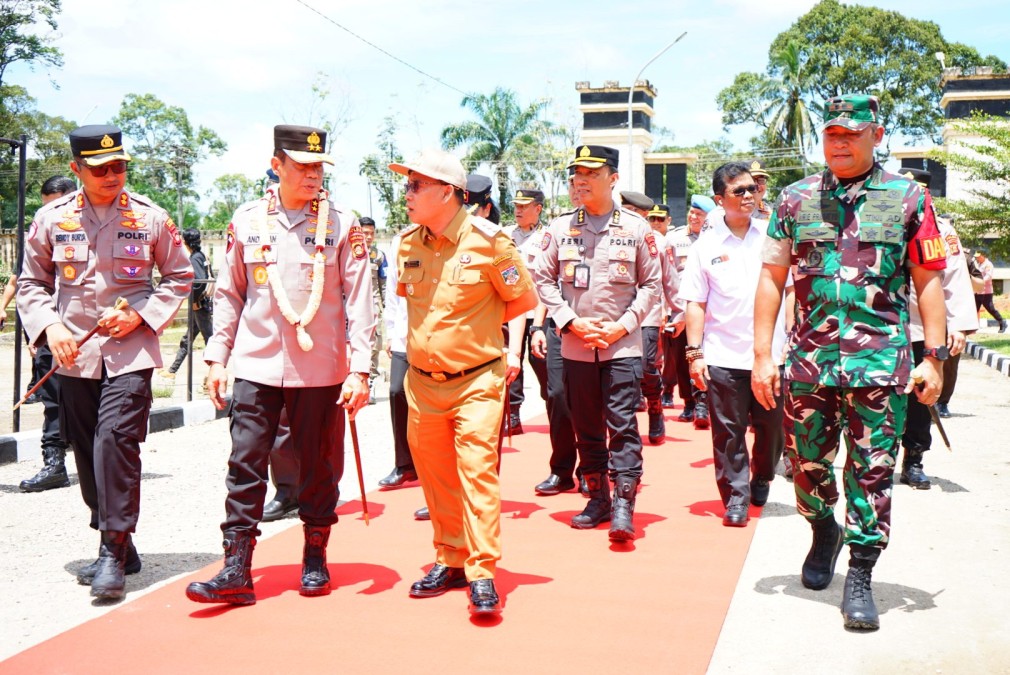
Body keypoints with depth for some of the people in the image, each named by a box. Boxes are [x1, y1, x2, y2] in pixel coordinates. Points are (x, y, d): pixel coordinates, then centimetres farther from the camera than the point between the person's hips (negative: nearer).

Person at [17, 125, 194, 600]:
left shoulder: (150, 217, -2)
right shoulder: (51, 219, 3)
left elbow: (179, 276, 6)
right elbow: (31, 283, 11)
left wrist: (140, 315, -7)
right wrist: (49, 326, -5)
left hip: (131, 351, -3)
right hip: (74, 354, 3)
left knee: (116, 440, -17)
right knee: (87, 451, 9)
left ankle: (114, 552, -8)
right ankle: (116, 546, 24)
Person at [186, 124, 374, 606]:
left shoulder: (342, 224, -1)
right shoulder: (247, 220, 5)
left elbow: (359, 300, -3)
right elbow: (229, 293, 11)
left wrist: (359, 368, -9)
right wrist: (217, 358, 6)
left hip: (321, 368, -1)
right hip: (256, 365, 2)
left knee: (319, 467, 8)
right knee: (245, 464, -1)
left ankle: (315, 559, 24)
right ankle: (236, 571, 5)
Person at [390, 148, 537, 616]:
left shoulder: (488, 240, -12)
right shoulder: (408, 244, 3)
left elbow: (524, 300, -3)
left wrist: (477, 324, 2)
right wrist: (440, 328, 9)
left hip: (476, 381, -5)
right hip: (422, 381, 6)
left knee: (476, 469, -9)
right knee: (435, 475, 12)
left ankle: (482, 574, -1)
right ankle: (450, 561, 27)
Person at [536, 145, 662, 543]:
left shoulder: (636, 228, 0)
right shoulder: (560, 228, 5)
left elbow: (652, 284, 3)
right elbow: (544, 279, 7)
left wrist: (622, 325, -9)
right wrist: (571, 321, -6)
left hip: (623, 344, -3)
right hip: (575, 345, 3)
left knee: (622, 423, -7)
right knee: (586, 426, 11)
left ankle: (624, 503, -2)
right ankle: (598, 497, 23)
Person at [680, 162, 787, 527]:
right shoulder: (706, 245, 2)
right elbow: (696, 303, 2)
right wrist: (695, 353, -3)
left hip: (772, 353, 1)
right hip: (723, 356, -1)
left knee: (772, 428, 10)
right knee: (728, 432, 3)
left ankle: (761, 479, 35)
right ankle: (735, 499, 15)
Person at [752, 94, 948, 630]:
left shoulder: (906, 198, 3)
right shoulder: (795, 199, 7)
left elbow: (928, 281, 5)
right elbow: (772, 278, 8)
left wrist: (932, 358, -2)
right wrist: (762, 354, 2)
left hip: (880, 360, -2)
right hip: (808, 358, 2)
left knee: (872, 470, -1)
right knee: (808, 462, 12)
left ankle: (860, 575, 10)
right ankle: (824, 531, 40)